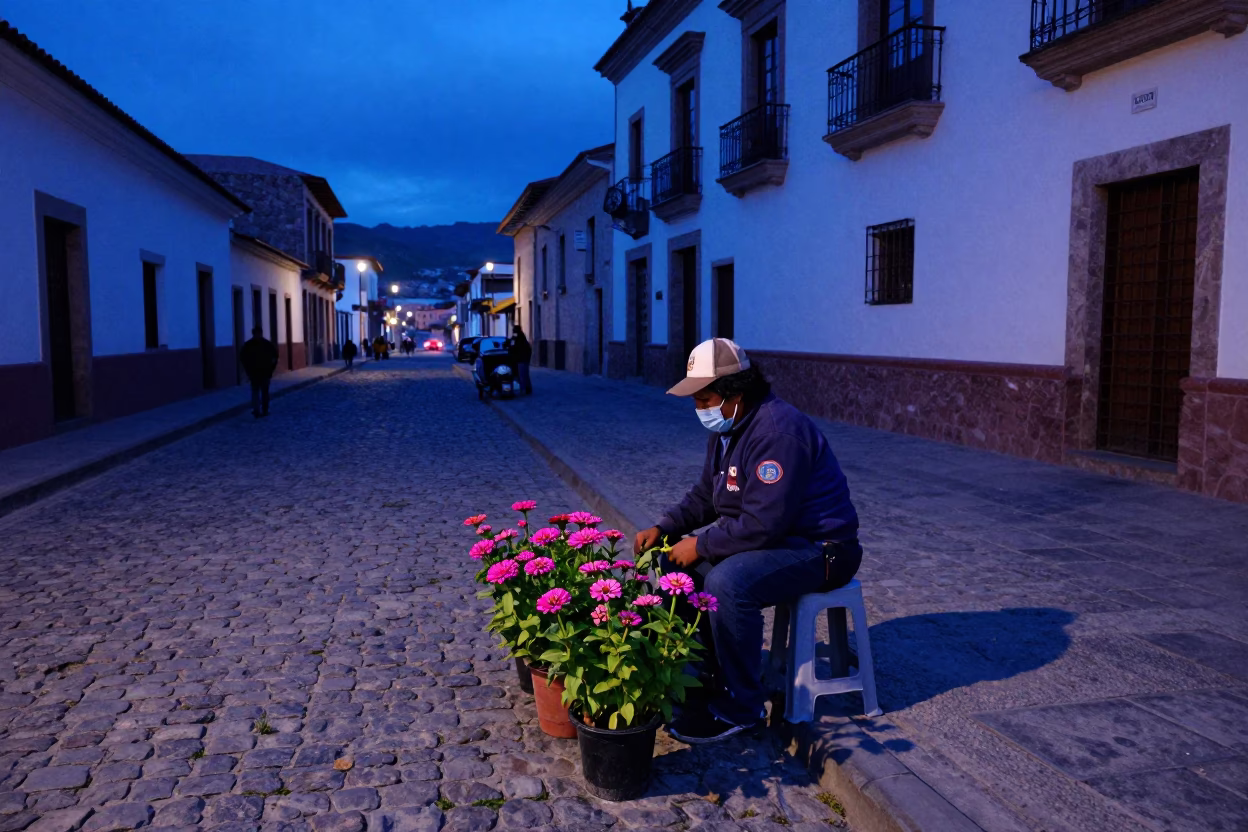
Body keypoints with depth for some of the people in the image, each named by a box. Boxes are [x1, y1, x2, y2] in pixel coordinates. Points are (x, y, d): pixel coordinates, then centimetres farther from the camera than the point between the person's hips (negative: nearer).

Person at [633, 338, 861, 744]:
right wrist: (664, 528, -1)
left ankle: (738, 707, -14)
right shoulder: (728, 426, 6)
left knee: (727, 582, -33)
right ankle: (700, 671, 12)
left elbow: (763, 524, -31)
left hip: (818, 548, -10)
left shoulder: (779, 431, -26)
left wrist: (701, 546, -21)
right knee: (674, 560, 3)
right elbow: (704, 495, 15)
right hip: (765, 537, 10)